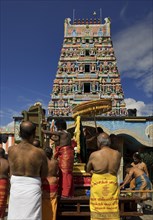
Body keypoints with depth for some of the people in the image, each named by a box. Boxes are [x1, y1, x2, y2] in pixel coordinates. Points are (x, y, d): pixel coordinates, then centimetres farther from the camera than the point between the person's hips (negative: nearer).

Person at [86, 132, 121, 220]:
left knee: (98, 210, 10)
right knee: (112, 210, 13)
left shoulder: (94, 155, -13)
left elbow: (88, 170, 3)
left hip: (98, 185, -2)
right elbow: (116, 170, 9)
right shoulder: (117, 154, -5)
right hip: (112, 185, 3)